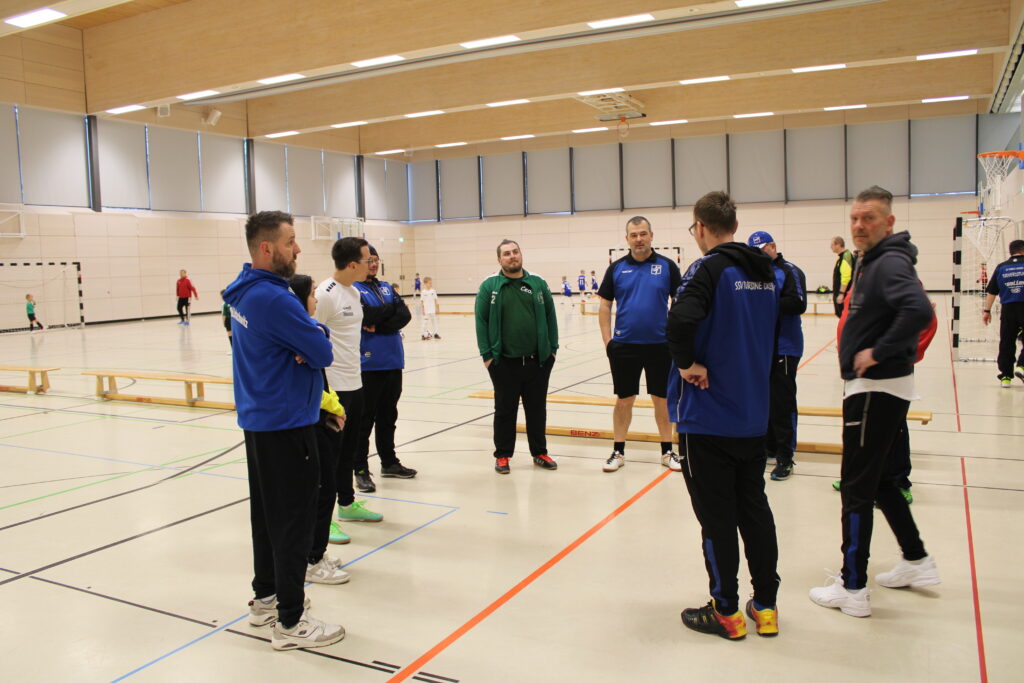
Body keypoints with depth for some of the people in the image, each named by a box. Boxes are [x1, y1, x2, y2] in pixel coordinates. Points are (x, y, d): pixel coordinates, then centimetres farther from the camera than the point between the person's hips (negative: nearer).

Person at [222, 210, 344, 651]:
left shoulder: (245, 292, 8)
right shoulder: (273, 298, -22)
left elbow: (308, 340, 9)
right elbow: (323, 353, -19)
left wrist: (308, 343, -11)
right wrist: (313, 341, -1)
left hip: (258, 419, 10)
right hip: (286, 424, -10)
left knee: (266, 511, 19)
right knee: (294, 519, -2)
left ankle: (265, 598, 33)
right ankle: (290, 622, 7)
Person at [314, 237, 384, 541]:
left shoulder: (354, 292, 11)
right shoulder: (325, 294, -17)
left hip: (354, 383, 9)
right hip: (333, 387, -9)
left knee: (349, 448, 19)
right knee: (329, 453, 0)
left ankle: (347, 504, 34)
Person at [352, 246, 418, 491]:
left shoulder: (386, 287, 15)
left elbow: (405, 315, 1)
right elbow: (368, 316, -21)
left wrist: (379, 326, -13)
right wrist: (391, 308, -5)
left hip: (393, 361, 6)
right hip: (368, 363, -6)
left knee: (388, 415, 15)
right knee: (365, 418, 0)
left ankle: (389, 462, 27)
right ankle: (360, 469, 9)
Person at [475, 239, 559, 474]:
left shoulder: (538, 283, 5)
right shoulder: (489, 286, -1)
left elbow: (550, 316, 8)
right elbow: (481, 320, -2)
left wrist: (553, 348, 5)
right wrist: (486, 354, -6)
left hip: (538, 360, 2)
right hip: (504, 362, -2)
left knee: (537, 408, 11)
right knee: (505, 409, 8)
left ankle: (539, 452, 25)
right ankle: (502, 455, 20)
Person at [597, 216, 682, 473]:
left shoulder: (667, 266, 0)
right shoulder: (616, 268, 2)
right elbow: (604, 305, 4)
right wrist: (607, 340, -3)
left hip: (660, 345, 0)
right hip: (624, 345, 1)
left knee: (662, 398, 10)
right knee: (624, 399, 8)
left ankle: (667, 451, 22)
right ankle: (618, 452, 19)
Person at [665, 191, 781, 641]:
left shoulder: (709, 268, -15)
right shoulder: (767, 273, 9)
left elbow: (680, 320, -33)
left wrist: (686, 364, -17)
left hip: (707, 418, -7)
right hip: (754, 415, 7)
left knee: (717, 517, 5)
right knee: (755, 508, 17)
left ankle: (726, 612, 18)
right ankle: (766, 606, 27)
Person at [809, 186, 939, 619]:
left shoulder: (890, 264, -17)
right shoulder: (871, 262, 13)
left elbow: (919, 310, -34)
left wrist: (879, 352, -26)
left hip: (877, 389, -10)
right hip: (872, 388, 10)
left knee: (857, 489, -3)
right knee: (879, 480, 21)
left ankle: (853, 589, 7)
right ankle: (917, 562, 34)